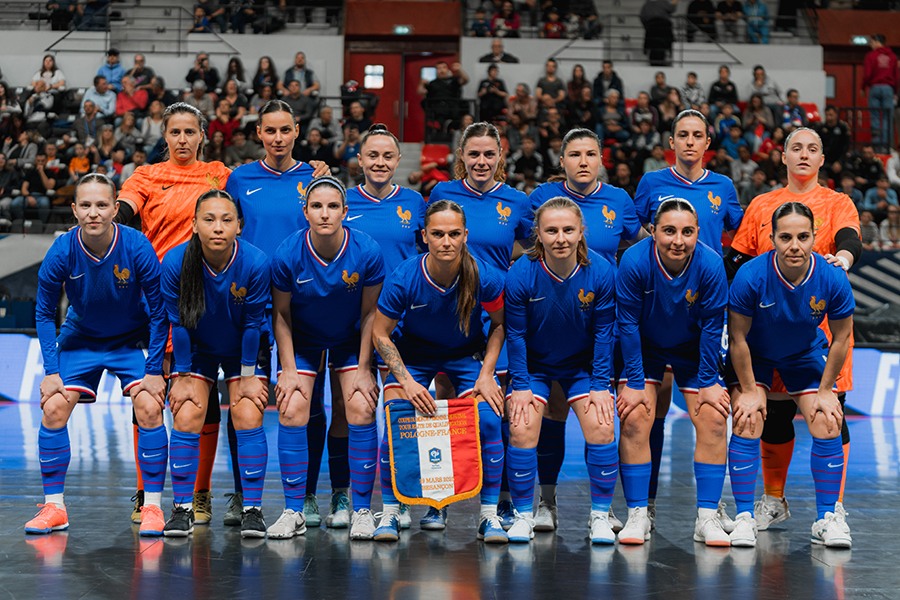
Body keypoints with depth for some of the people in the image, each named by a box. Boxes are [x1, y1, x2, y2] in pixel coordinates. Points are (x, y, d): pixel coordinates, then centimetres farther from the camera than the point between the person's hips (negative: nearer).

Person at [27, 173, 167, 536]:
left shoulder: (137, 248, -25)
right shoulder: (62, 251, -21)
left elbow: (158, 312, -14)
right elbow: (44, 313, -6)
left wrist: (155, 370, -15)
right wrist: (51, 370, -10)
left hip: (132, 340, -2)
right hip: (80, 338, 2)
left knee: (149, 409, -18)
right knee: (53, 409, -10)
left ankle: (153, 507, -6)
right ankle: (54, 507, 3)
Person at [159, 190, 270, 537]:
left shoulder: (255, 263, -28)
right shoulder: (175, 263, -26)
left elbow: (252, 324, -16)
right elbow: (179, 323, -15)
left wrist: (248, 375, -10)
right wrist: (182, 376, -10)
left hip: (242, 352, -1)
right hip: (196, 351, 1)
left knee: (249, 420, -10)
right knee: (186, 420, -8)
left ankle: (252, 509, -1)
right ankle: (183, 509, 2)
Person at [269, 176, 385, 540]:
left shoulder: (367, 252, -22)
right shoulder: (287, 255, -23)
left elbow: (370, 312, -10)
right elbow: (281, 315, -9)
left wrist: (363, 368, -9)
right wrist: (288, 370, -10)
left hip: (351, 340, 0)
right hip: (302, 341, 0)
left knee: (361, 410, -12)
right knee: (292, 411, -12)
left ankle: (362, 511, -1)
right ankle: (294, 512, -2)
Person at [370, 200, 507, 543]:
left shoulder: (485, 277, -24)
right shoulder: (403, 279, -26)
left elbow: (499, 324, -5)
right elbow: (381, 334, -13)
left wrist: (486, 374, -13)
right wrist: (406, 381, -22)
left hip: (467, 354, 1)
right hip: (412, 354, 0)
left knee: (488, 420, -19)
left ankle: (489, 515, -8)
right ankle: (390, 513, -5)